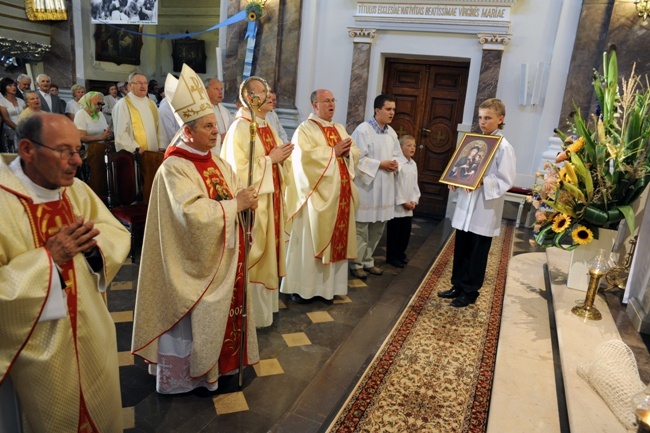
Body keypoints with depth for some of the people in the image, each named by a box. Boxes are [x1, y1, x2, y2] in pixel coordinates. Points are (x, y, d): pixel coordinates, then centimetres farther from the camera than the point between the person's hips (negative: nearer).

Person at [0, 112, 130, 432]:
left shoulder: (76, 190, -3)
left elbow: (119, 235, 1)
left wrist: (92, 242, -19)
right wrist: (48, 258, -29)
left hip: (92, 332, 5)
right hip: (40, 344, -5)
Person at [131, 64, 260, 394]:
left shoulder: (217, 163, 7)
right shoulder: (174, 169, -17)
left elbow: (236, 194, 7)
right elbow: (194, 213, -28)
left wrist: (245, 200, -16)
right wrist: (236, 204, -23)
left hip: (223, 255, 8)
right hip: (195, 259, -7)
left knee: (221, 311, 17)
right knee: (192, 317, 7)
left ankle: (219, 361, 36)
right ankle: (182, 374, 27)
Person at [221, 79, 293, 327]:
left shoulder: (268, 127, 11)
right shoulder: (240, 128, -15)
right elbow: (239, 170, -22)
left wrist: (282, 157, -5)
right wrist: (270, 159, -18)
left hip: (271, 200, 9)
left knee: (267, 252, 16)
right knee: (252, 257, 2)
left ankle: (264, 304, 32)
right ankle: (250, 313, 18)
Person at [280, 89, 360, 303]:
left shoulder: (340, 129, 18)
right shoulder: (305, 129, -4)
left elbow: (356, 154, 15)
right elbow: (305, 156, -20)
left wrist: (348, 152, -7)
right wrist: (333, 151, -16)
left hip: (340, 194, 7)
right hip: (317, 194, -7)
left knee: (336, 237, 9)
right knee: (310, 239, -2)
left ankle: (328, 283, 20)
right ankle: (302, 286, 9)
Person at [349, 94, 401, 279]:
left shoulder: (391, 132, 11)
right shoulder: (363, 130, -12)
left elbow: (397, 154, 19)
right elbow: (358, 158, -17)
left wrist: (395, 163, -3)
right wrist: (380, 164, -18)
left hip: (384, 188, 8)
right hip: (366, 185, -7)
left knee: (378, 227, 13)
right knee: (361, 227, 1)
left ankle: (367, 260, 27)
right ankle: (356, 264, 14)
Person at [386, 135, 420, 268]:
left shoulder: (414, 164, 11)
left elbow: (415, 184, 13)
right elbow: (394, 184, -16)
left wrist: (414, 200, 1)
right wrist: (402, 202, -14)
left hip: (409, 206, 7)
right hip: (397, 205, -7)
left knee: (406, 232, 14)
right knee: (394, 232, 2)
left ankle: (400, 253, 29)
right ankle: (392, 256, 13)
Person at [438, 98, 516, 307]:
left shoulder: (504, 147, -11)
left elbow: (506, 181, -14)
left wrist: (482, 182, -26)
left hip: (485, 209, -6)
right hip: (466, 205, 7)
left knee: (477, 253, 6)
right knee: (460, 249, 14)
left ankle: (470, 292, 20)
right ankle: (458, 286, 29)